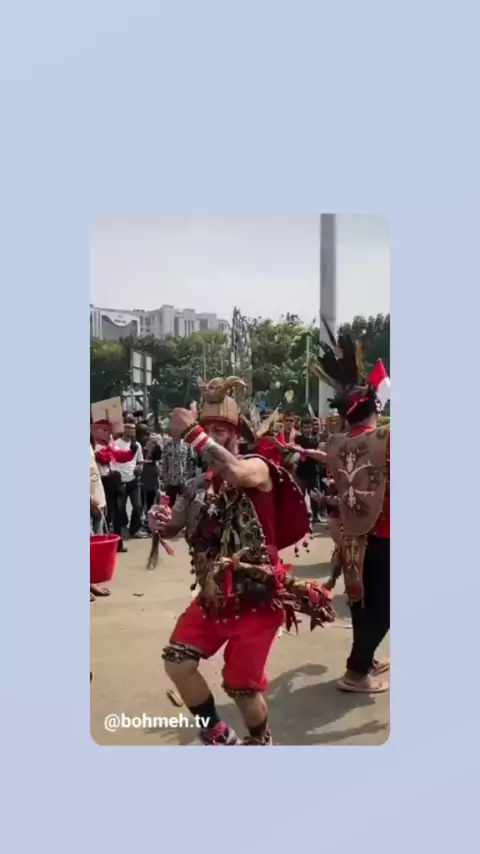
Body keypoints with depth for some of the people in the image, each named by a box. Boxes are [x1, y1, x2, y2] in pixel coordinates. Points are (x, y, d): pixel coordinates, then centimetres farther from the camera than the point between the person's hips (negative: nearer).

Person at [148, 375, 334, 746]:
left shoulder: (258, 468, -13)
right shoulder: (199, 486, 4)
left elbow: (236, 473, -38)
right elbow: (173, 527, 7)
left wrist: (192, 433, -31)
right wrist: (159, 520, -18)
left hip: (257, 597, -6)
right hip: (214, 596, 6)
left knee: (243, 684, 4)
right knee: (177, 662, 2)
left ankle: (260, 740, 38)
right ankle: (218, 734, 26)